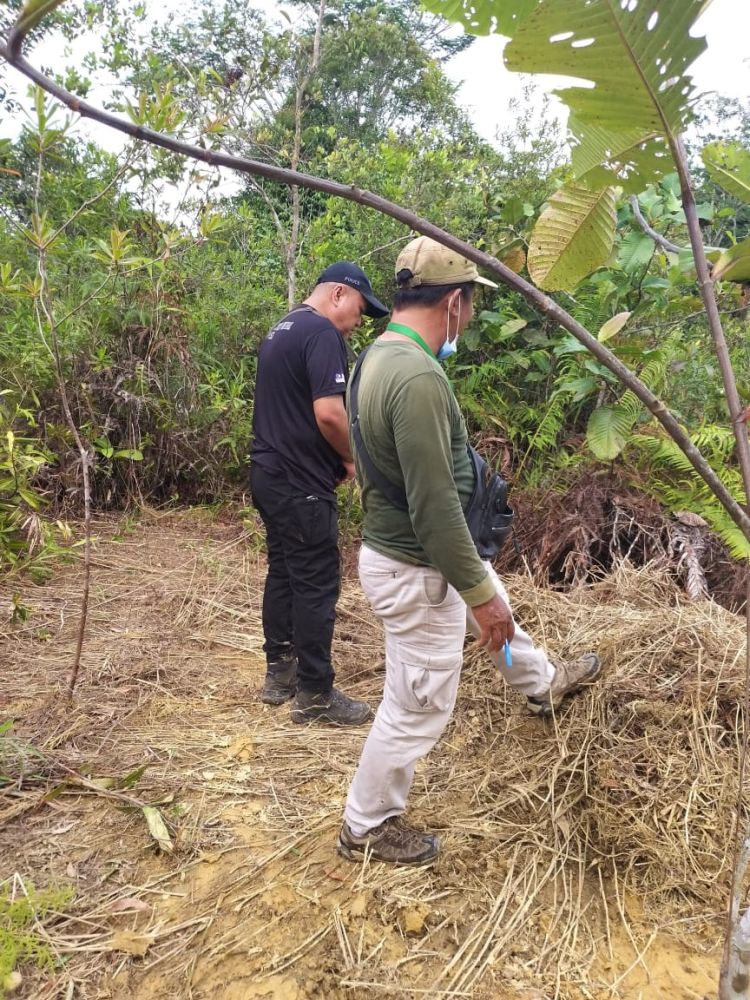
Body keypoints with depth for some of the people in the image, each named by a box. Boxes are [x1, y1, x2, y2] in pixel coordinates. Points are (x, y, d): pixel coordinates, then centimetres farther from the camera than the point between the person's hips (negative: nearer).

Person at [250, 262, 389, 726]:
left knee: (283, 573, 17)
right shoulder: (322, 333, -15)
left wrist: (334, 457, 14)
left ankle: (279, 673, 28)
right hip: (301, 484, -10)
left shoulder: (280, 331, 16)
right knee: (316, 587, -2)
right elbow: (328, 412, -25)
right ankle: (315, 695, 8)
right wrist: (353, 459, -7)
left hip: (270, 474, 10)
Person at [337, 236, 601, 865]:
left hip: (411, 550, 10)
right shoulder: (418, 376, -30)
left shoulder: (381, 356, 2)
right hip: (418, 570, -10)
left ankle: (542, 684, 62)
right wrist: (478, 591, -19)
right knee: (419, 708, 8)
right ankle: (367, 827, 30)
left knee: (496, 604, 33)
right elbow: (435, 506, -30)